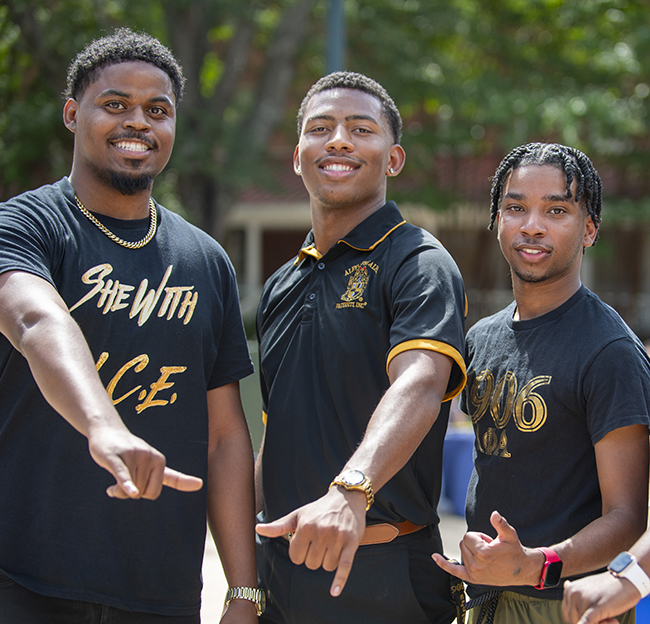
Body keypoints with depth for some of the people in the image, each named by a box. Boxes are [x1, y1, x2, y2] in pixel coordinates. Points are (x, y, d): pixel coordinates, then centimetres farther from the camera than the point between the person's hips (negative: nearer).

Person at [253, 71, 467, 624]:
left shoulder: (421, 264, -9)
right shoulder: (280, 287, 14)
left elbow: (419, 387, -27)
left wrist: (350, 491, -44)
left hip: (378, 578, -6)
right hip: (279, 570, 6)